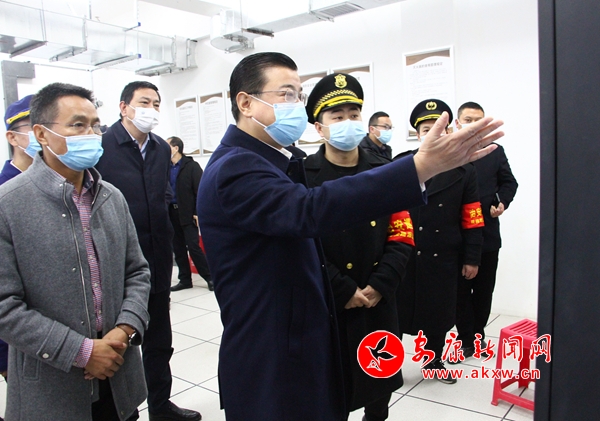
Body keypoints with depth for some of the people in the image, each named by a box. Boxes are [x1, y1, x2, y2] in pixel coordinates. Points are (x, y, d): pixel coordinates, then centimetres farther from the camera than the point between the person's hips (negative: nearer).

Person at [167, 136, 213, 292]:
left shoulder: (191, 166, -4)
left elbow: (200, 190, -9)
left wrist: (197, 213, -14)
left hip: (187, 213, -5)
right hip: (171, 213, 6)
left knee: (193, 246, -7)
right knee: (178, 248, 9)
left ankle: (209, 277, 5)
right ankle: (185, 280, 19)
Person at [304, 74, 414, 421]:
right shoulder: (303, 176, -7)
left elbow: (402, 237, 2)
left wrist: (378, 286, -9)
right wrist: (344, 291, -13)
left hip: (379, 303, 4)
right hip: (327, 306, -3)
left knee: (380, 384, 21)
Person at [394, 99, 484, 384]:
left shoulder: (464, 172, 3)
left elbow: (472, 221, 3)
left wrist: (471, 259, 2)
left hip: (443, 259, 2)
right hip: (403, 256, -1)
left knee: (439, 310, 15)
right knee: (397, 309, 8)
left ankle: (434, 359, 37)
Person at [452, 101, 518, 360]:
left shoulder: (496, 151, 10)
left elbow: (509, 182, 12)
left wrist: (503, 203, -5)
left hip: (488, 233, 4)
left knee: (484, 289, 13)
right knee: (460, 290, 6)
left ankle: (478, 334, 30)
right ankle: (466, 339, 20)